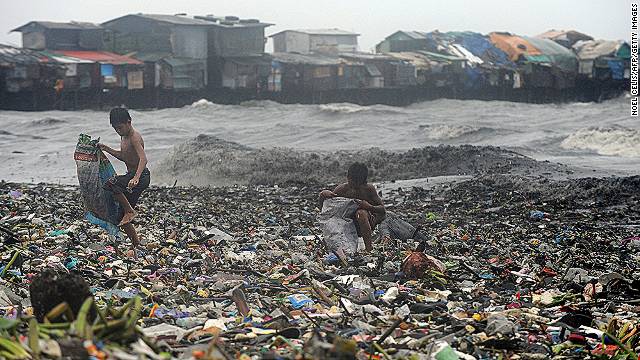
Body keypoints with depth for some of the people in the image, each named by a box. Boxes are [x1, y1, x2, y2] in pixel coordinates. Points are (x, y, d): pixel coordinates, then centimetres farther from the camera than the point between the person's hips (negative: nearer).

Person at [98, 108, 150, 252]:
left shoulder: (135, 137, -17)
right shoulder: (124, 137, 13)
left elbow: (143, 159, -32)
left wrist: (136, 178, -46)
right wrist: (106, 149, 21)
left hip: (141, 176, -10)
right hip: (131, 175, 10)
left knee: (110, 184, -31)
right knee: (121, 217, 9)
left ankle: (130, 211, -17)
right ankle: (136, 247, 16)